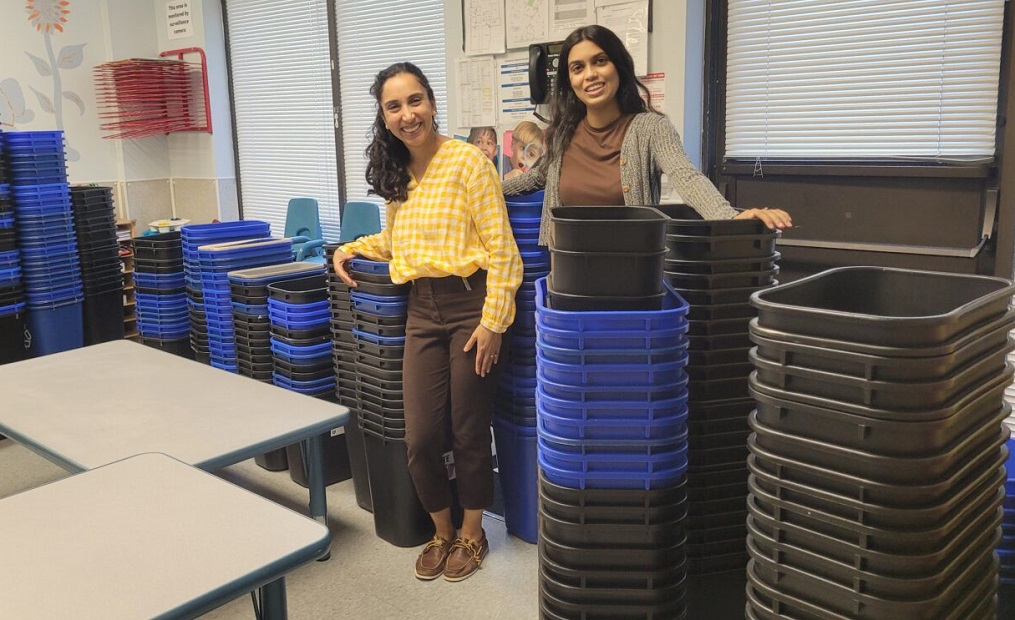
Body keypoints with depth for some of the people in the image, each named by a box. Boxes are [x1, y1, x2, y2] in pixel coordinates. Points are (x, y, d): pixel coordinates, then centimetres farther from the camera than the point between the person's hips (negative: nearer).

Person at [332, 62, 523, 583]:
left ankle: (471, 533, 31)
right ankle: (442, 531, 29)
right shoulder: (397, 173, 12)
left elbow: (501, 248, -12)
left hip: (470, 305, -5)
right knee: (420, 437, 3)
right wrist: (353, 248, 10)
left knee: (469, 431, 7)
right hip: (422, 311, 6)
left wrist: (493, 321, -16)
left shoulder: (467, 161, -9)